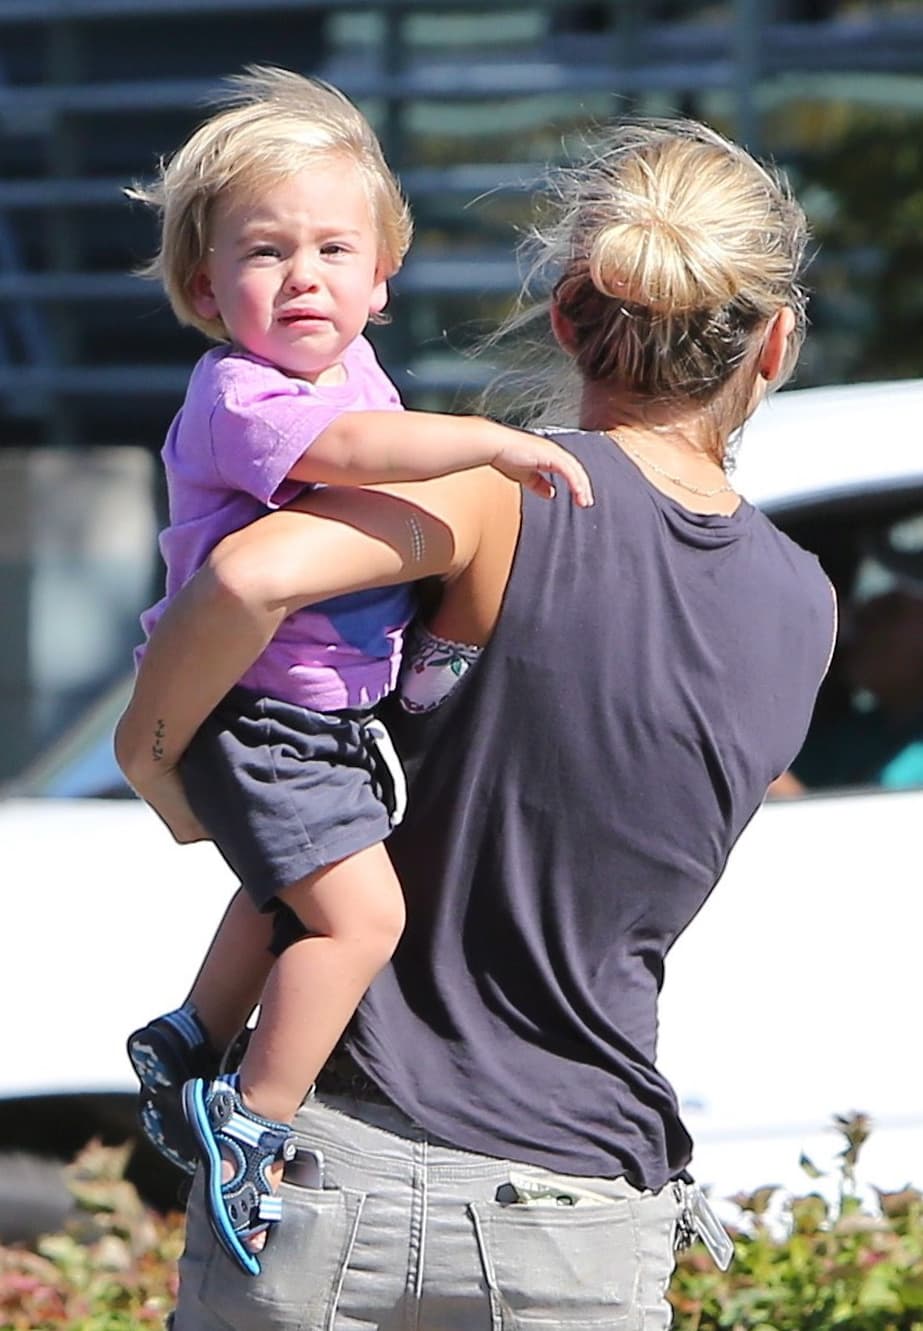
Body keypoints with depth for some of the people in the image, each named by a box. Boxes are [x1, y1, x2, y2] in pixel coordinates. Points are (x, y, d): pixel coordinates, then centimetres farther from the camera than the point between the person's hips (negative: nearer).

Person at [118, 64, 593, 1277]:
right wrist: (492, 441, -44)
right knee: (360, 909, -18)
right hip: (256, 714, -10)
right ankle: (251, 1124, -8)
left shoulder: (355, 366, 5)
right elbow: (340, 448, -43)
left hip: (333, 711, 10)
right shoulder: (238, 396, -24)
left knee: (292, 891, 30)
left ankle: (191, 1042, 49)